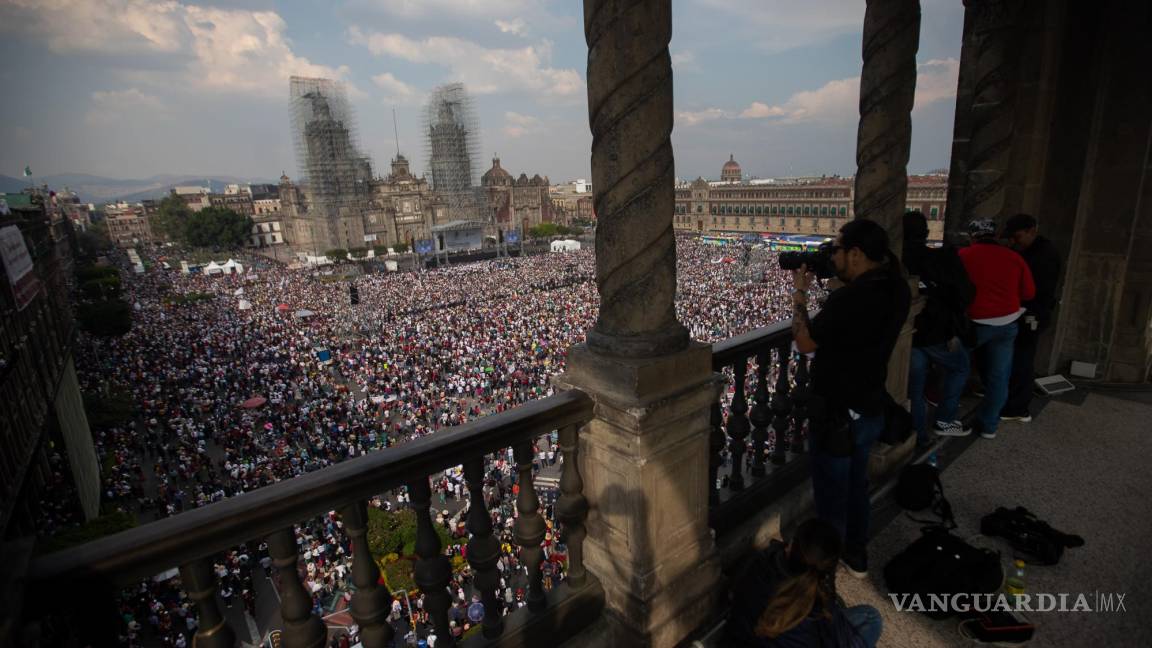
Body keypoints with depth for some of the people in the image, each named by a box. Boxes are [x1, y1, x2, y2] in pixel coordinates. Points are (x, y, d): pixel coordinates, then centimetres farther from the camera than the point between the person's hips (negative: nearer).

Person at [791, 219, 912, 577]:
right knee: (856, 484, 25)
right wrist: (841, 280, 2)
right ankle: (856, 555, 44)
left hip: (839, 413, -8)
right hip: (871, 408, 9)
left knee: (831, 493, 11)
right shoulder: (895, 290, -3)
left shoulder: (848, 298, -30)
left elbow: (804, 343, -19)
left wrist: (799, 292, -9)